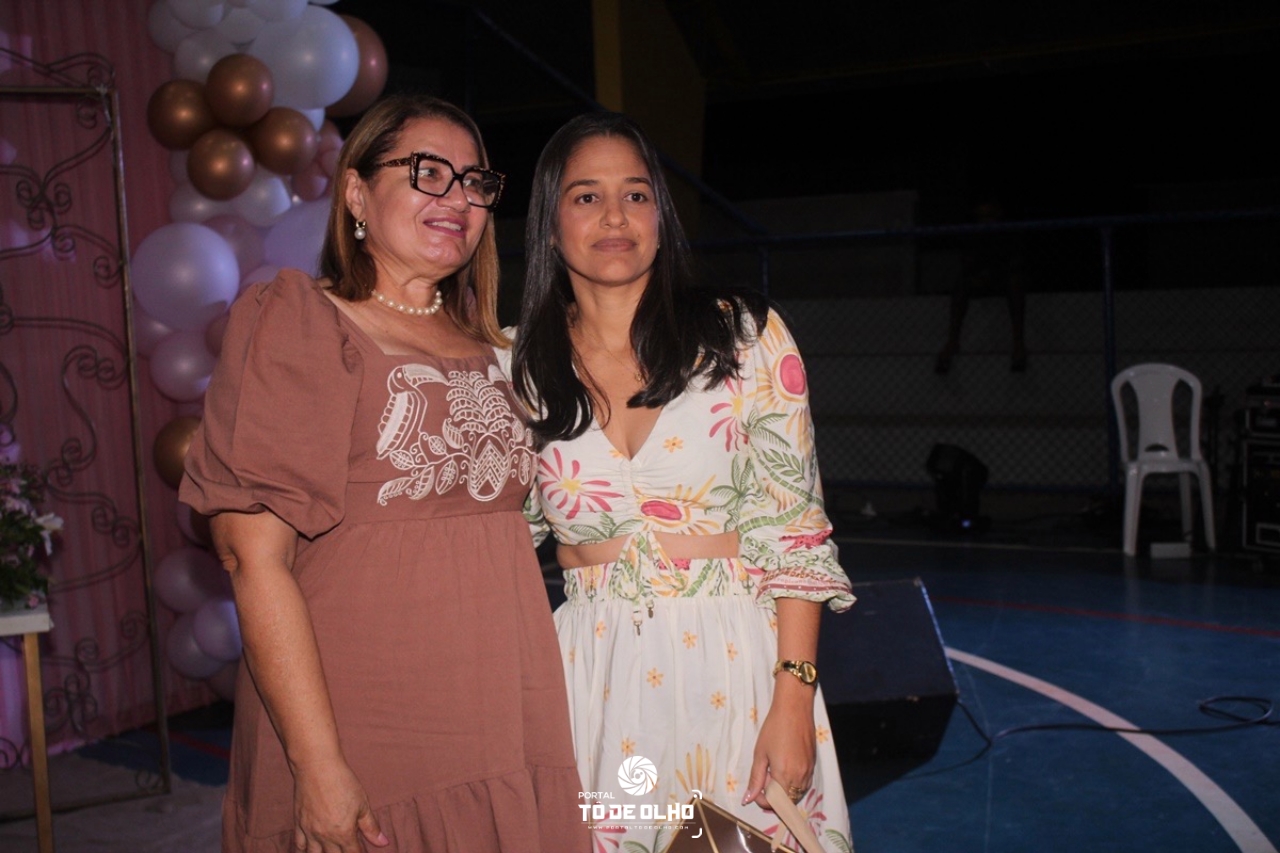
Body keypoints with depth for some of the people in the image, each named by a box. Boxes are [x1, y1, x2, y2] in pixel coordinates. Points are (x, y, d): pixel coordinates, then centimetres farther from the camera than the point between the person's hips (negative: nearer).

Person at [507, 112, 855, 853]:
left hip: (738, 669, -1)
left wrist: (793, 704, -11)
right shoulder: (522, 372, 2)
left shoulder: (745, 338, -4)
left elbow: (794, 531, -6)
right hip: (593, 677, 2)